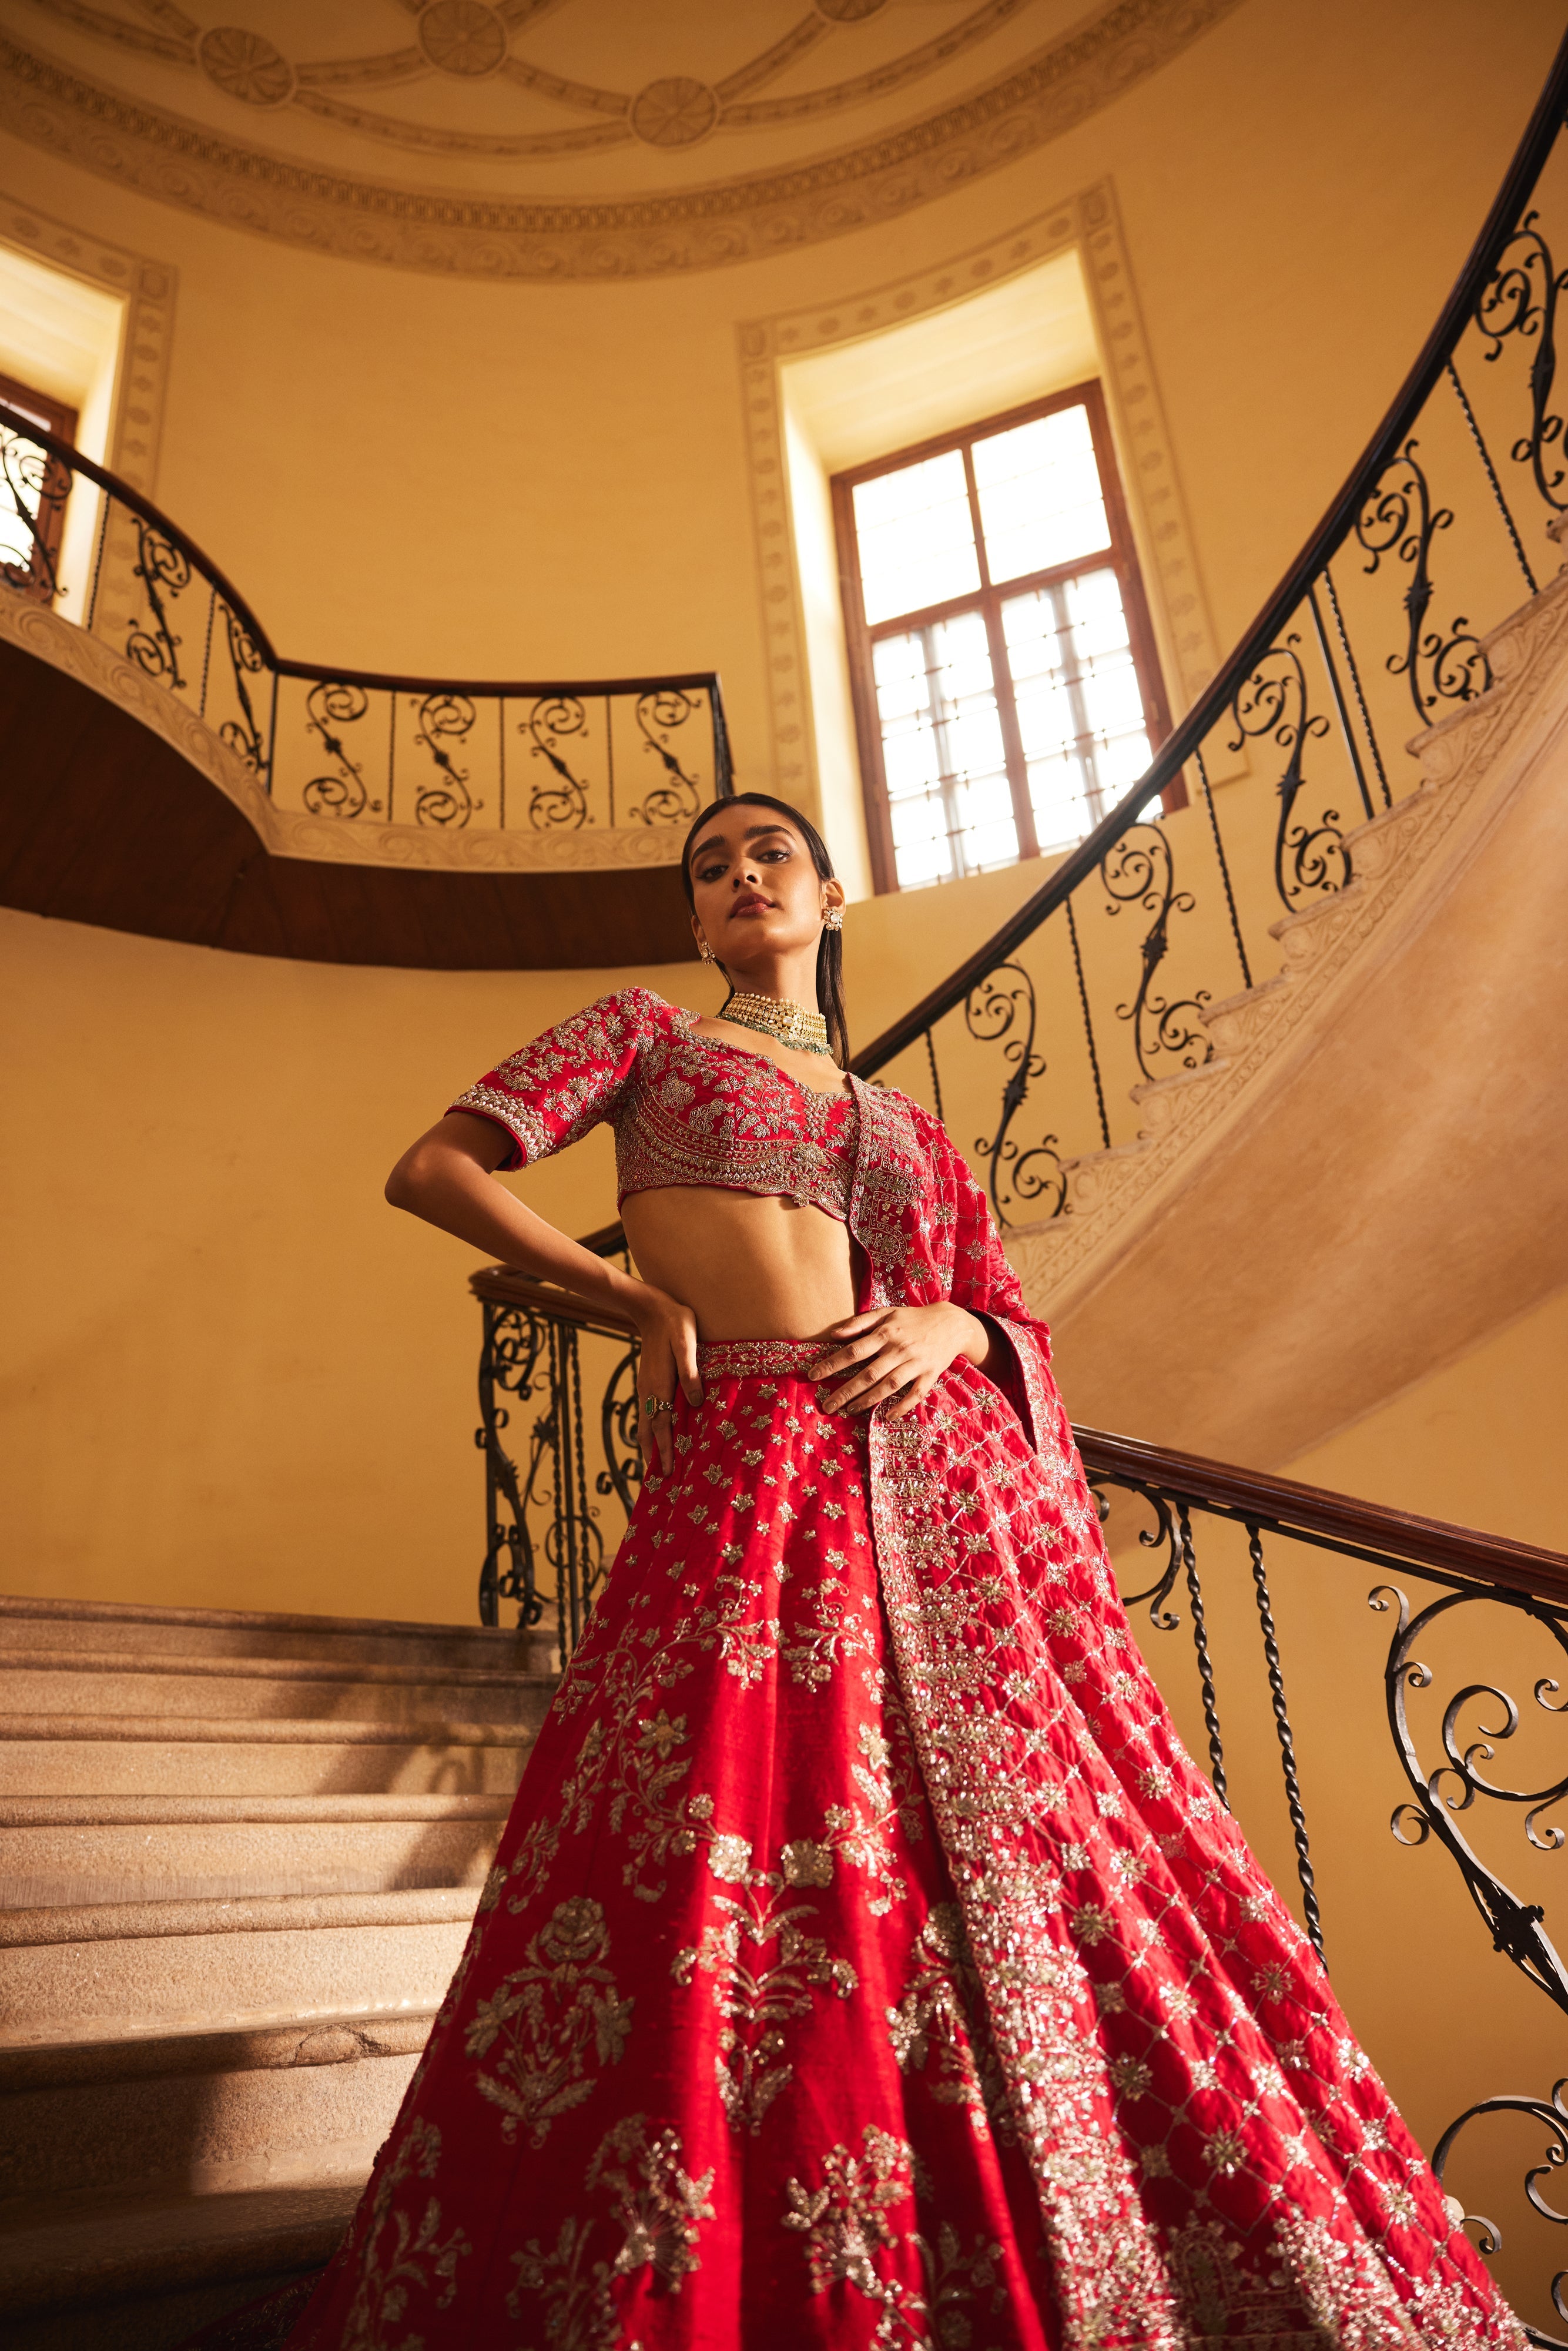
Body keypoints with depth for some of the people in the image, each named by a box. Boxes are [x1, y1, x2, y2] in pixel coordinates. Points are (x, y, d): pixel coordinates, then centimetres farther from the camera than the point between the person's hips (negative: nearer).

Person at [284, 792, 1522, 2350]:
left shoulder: (904, 1123, 24)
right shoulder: (643, 1036, 15)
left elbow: (1015, 1319, 20)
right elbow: (430, 1170, 4)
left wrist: (946, 1328, -4)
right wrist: (641, 1298, -2)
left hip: (952, 1483, 4)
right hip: (752, 1479, -3)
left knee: (1010, 1866, 3)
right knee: (727, 1893, -9)